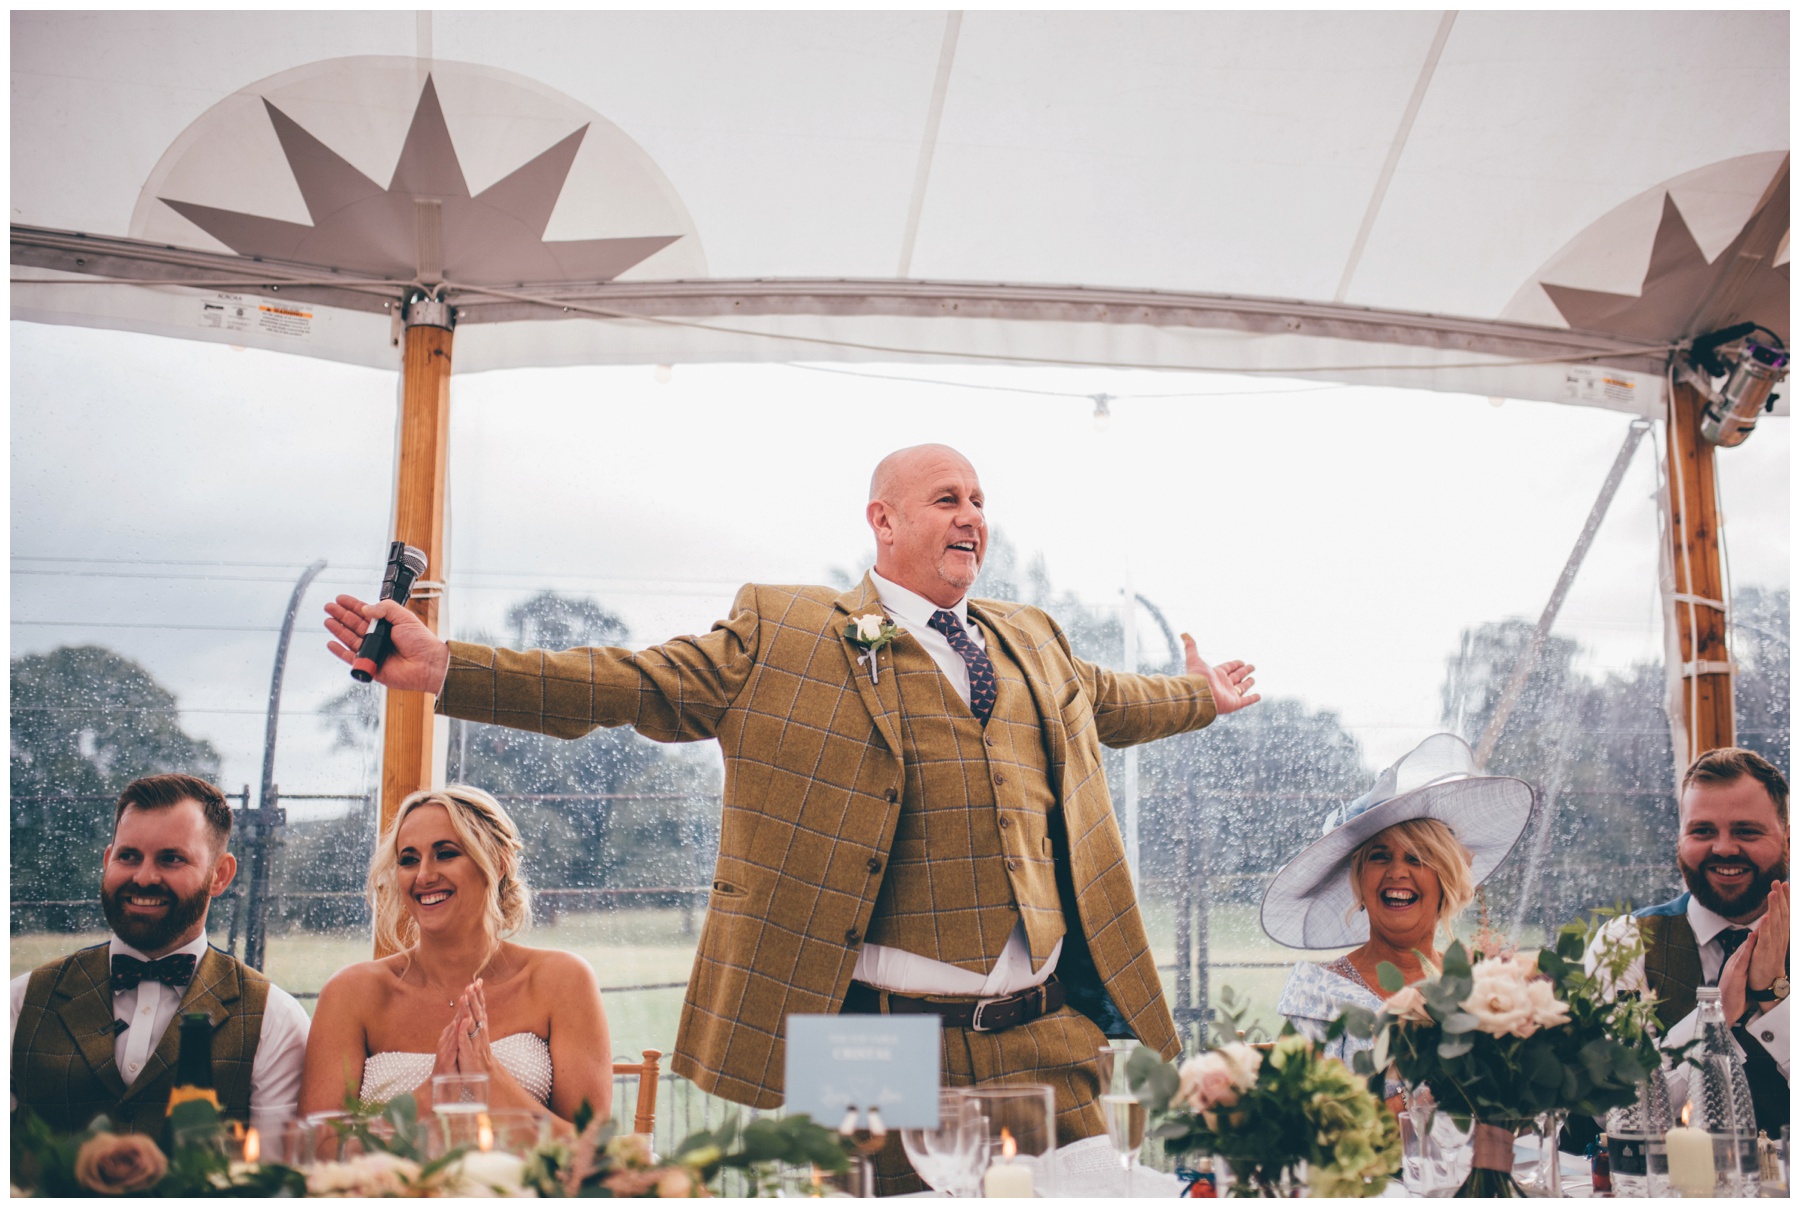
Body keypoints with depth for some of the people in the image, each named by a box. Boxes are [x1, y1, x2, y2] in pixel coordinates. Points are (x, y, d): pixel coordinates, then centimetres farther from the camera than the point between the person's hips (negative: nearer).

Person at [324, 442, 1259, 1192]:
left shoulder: (1033, 640, 20)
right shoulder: (783, 632, 2)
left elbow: (1109, 703, 39)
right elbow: (640, 684, -5)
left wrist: (1201, 699, 54)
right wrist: (443, 668, -14)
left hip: (1048, 1042, 5)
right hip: (885, 1049, -5)